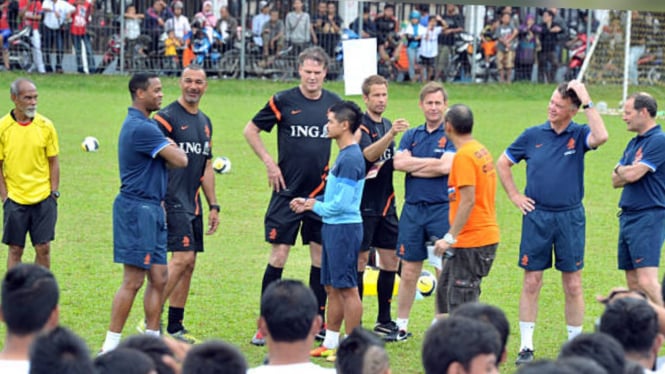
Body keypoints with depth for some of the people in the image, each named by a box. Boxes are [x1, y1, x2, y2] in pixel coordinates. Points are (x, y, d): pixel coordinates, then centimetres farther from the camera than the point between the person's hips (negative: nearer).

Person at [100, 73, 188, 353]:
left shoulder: (138, 124, 17)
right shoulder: (142, 128, -17)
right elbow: (180, 160, -17)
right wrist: (173, 148, 3)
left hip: (150, 209, 10)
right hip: (138, 208, -10)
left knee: (159, 278, 11)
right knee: (133, 281, -8)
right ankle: (110, 346, -4)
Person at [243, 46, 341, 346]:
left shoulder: (334, 103, 4)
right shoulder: (283, 101, -5)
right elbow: (250, 130, 5)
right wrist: (269, 162, -4)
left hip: (322, 192, 3)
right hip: (288, 191, -3)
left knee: (321, 255, 6)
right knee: (279, 254, -4)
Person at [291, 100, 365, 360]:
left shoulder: (351, 158, -18)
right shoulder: (344, 155, 13)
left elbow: (341, 203, -22)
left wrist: (316, 206, -6)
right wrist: (309, 202, 11)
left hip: (344, 228, -10)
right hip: (333, 228, 10)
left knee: (347, 288, -4)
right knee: (332, 287, 14)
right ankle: (331, 343, 21)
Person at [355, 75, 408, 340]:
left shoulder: (387, 125, 14)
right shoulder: (361, 126, -10)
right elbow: (368, 154, -28)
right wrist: (391, 134, -40)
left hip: (386, 206, 7)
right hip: (363, 206, -7)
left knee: (391, 261, 8)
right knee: (359, 261, -3)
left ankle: (384, 320, 18)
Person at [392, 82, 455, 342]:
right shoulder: (412, 135, 12)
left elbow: (446, 166, -16)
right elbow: (398, 162, -3)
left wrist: (413, 166, -5)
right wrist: (430, 162, -9)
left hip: (442, 209, -4)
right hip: (413, 209, 4)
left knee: (444, 272, -1)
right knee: (409, 272, 8)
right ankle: (401, 326, 17)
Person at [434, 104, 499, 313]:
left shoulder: (464, 156, -15)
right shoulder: (481, 151, 13)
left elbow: (468, 202, -22)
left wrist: (450, 237, -20)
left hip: (471, 241, -10)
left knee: (460, 300, -6)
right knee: (445, 288, 17)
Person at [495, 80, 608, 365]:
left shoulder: (579, 135, -1)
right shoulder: (533, 135, 3)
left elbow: (601, 137, -25)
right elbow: (502, 163, 14)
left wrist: (587, 103, -21)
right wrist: (515, 196, 7)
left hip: (570, 218, -1)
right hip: (536, 216, 1)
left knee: (573, 285, 4)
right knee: (531, 282, 3)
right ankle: (526, 347, 9)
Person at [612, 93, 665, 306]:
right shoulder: (634, 143, 17)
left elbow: (632, 174, -19)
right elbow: (616, 180, 15)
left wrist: (620, 170, 3)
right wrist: (626, 172, -6)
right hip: (628, 216, 9)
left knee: (647, 280, -19)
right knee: (632, 281, 11)